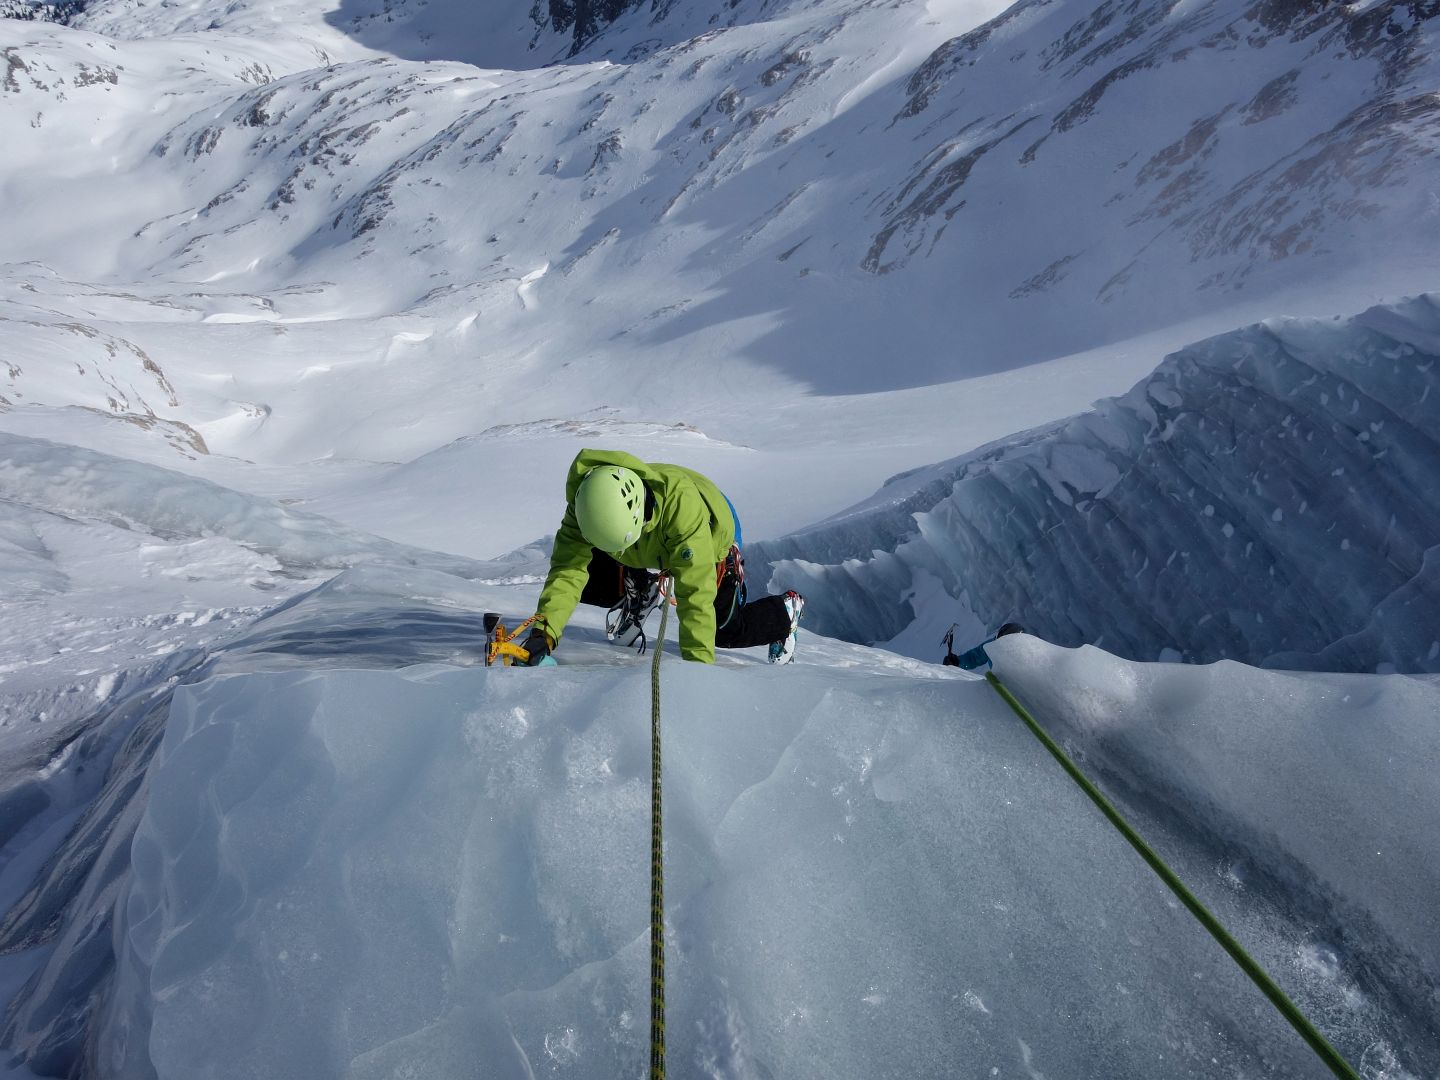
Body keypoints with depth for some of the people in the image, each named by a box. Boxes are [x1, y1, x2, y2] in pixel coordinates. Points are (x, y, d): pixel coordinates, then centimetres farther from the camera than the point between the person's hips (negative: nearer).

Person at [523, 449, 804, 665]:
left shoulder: (681, 502, -48)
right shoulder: (586, 507, -35)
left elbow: (695, 591, -46)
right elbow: (567, 569, -34)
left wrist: (698, 660, -47)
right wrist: (544, 631, -48)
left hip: (711, 534, -4)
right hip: (649, 547, 4)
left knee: (725, 631, -2)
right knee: (584, 584, -14)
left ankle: (786, 612, 29)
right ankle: (638, 594, 17)